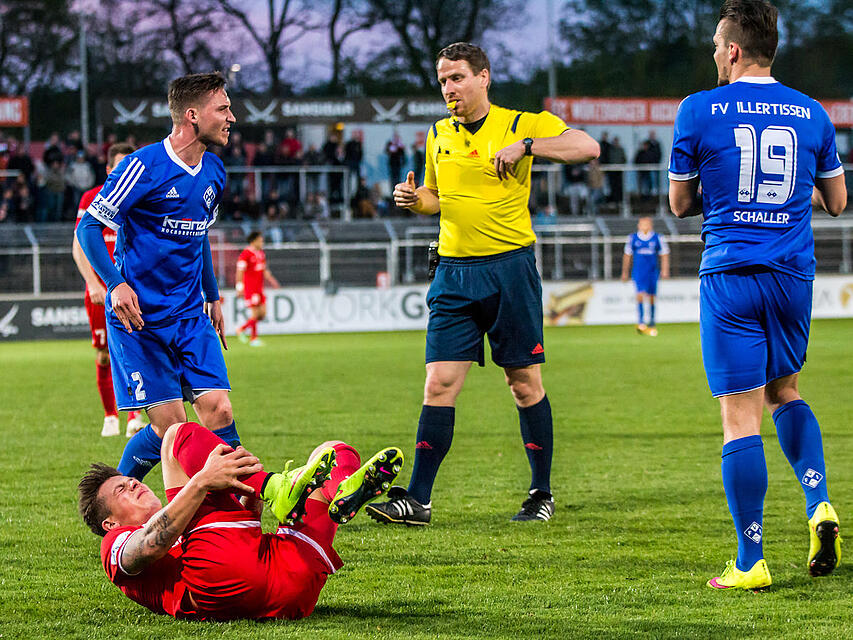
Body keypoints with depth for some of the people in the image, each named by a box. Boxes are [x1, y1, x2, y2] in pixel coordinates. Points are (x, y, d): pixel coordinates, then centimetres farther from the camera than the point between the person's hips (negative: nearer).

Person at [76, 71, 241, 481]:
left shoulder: (213, 171, 9)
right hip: (139, 315, -6)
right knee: (170, 425, -9)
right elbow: (89, 226, -11)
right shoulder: (144, 166, -14)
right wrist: (115, 284, -24)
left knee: (218, 412, -8)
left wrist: (212, 297, 27)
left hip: (191, 316, 6)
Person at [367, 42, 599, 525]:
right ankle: (416, 499, -4)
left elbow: (588, 147, -13)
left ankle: (543, 495, 13)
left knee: (525, 383, 2)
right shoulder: (438, 136, 13)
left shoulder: (521, 124, -3)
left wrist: (525, 146, -21)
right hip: (454, 269, 4)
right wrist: (414, 199, 5)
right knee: (440, 384, -3)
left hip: (510, 266, -4)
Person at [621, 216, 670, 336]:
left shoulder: (657, 238, 4)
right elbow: (627, 255, 13)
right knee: (641, 294, -17)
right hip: (638, 272, -1)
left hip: (652, 272, 1)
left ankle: (651, 324, 16)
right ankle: (640, 322, -15)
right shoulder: (633, 238, 5)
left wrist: (665, 270, -2)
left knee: (651, 297, 4)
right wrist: (625, 272, 14)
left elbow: (664, 255, 8)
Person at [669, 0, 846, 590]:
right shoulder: (811, 114, 6)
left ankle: (750, 563, -3)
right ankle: (821, 506, 4)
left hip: (731, 276, -4)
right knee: (784, 392, 24)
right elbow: (836, 200, 15)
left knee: (740, 416, -3)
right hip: (794, 275, 4)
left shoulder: (700, 111, -4)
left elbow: (680, 203, 5)